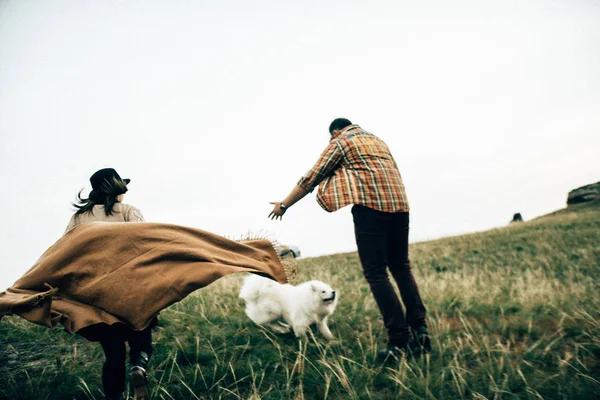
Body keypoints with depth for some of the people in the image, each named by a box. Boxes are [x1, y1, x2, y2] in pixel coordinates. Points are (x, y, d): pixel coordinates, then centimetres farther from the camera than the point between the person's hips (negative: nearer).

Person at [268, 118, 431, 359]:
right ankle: (419, 329, 9)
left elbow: (311, 179, 6)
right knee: (401, 267, 15)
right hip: (399, 204, 7)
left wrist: (284, 205, 14)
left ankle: (400, 341, -6)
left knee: (375, 273, -4)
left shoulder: (339, 142, 8)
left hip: (370, 206, -7)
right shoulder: (377, 140, 27)